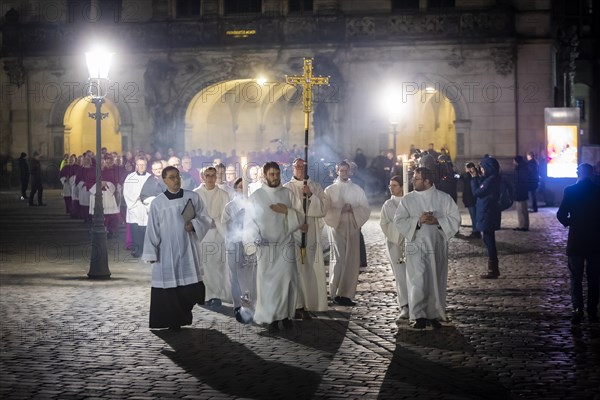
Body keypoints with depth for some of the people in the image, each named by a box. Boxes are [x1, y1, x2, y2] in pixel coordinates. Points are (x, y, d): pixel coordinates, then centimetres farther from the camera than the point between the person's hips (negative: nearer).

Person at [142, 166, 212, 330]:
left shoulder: (193, 197, 4)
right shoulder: (157, 202, 3)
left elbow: (205, 219, 6)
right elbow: (152, 230, 3)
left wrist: (194, 224, -16)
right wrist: (151, 254, -2)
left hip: (188, 251, 0)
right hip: (166, 253, 0)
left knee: (191, 289, -6)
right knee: (167, 293, -3)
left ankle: (191, 322, 3)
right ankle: (171, 323, 3)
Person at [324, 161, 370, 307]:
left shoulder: (357, 190, 12)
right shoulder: (330, 190, 6)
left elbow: (366, 209, 6)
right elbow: (326, 211, -2)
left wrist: (352, 209, -11)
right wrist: (341, 210, -16)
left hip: (353, 228, 3)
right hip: (337, 227, -3)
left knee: (352, 262, -2)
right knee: (339, 260, -11)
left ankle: (347, 294, 3)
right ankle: (336, 293, -2)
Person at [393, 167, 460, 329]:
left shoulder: (444, 198, 2)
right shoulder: (407, 199, 3)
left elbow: (455, 219, -1)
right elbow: (399, 221, -4)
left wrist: (437, 221, -16)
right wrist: (418, 221, -19)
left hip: (438, 246, 1)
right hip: (416, 246, -1)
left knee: (436, 281, 5)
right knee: (417, 281, -8)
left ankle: (434, 315, 15)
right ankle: (418, 316, -4)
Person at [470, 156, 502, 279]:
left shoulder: (490, 180, -19)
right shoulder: (492, 179, 11)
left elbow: (476, 192, -17)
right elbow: (481, 190, 15)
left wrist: (474, 178, -6)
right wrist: (477, 177, 8)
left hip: (487, 214, -10)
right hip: (489, 213, 10)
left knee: (489, 241, -6)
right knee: (490, 241, 15)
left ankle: (493, 270, -2)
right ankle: (494, 268, 21)